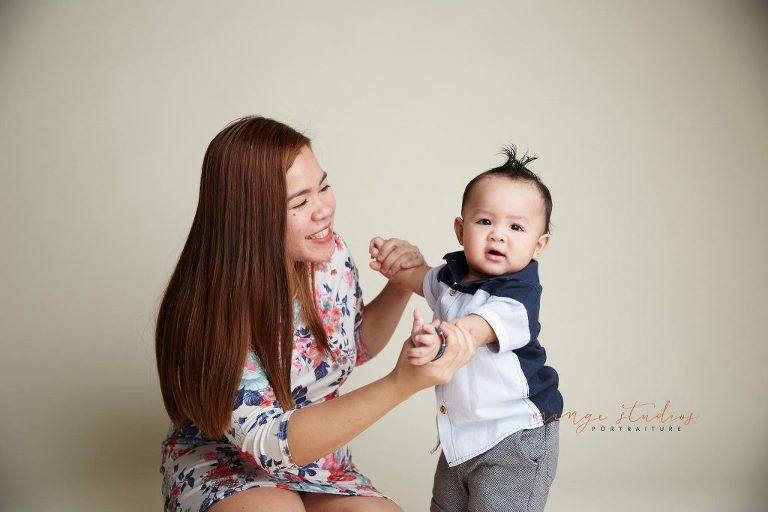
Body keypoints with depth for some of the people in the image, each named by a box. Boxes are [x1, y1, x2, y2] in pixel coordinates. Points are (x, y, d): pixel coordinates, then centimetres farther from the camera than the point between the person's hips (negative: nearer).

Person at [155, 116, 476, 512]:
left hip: (319, 465, 4)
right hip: (223, 468, -4)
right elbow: (268, 443, -29)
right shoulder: (213, 306, -26)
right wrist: (401, 383, -40)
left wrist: (400, 286, -11)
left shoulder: (330, 254, -9)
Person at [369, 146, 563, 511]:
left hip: (514, 439, -8)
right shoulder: (454, 274, 2)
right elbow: (426, 280, 27)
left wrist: (440, 337, -60)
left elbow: (476, 328, -41)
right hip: (461, 434, 8)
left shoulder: (519, 292, -22)